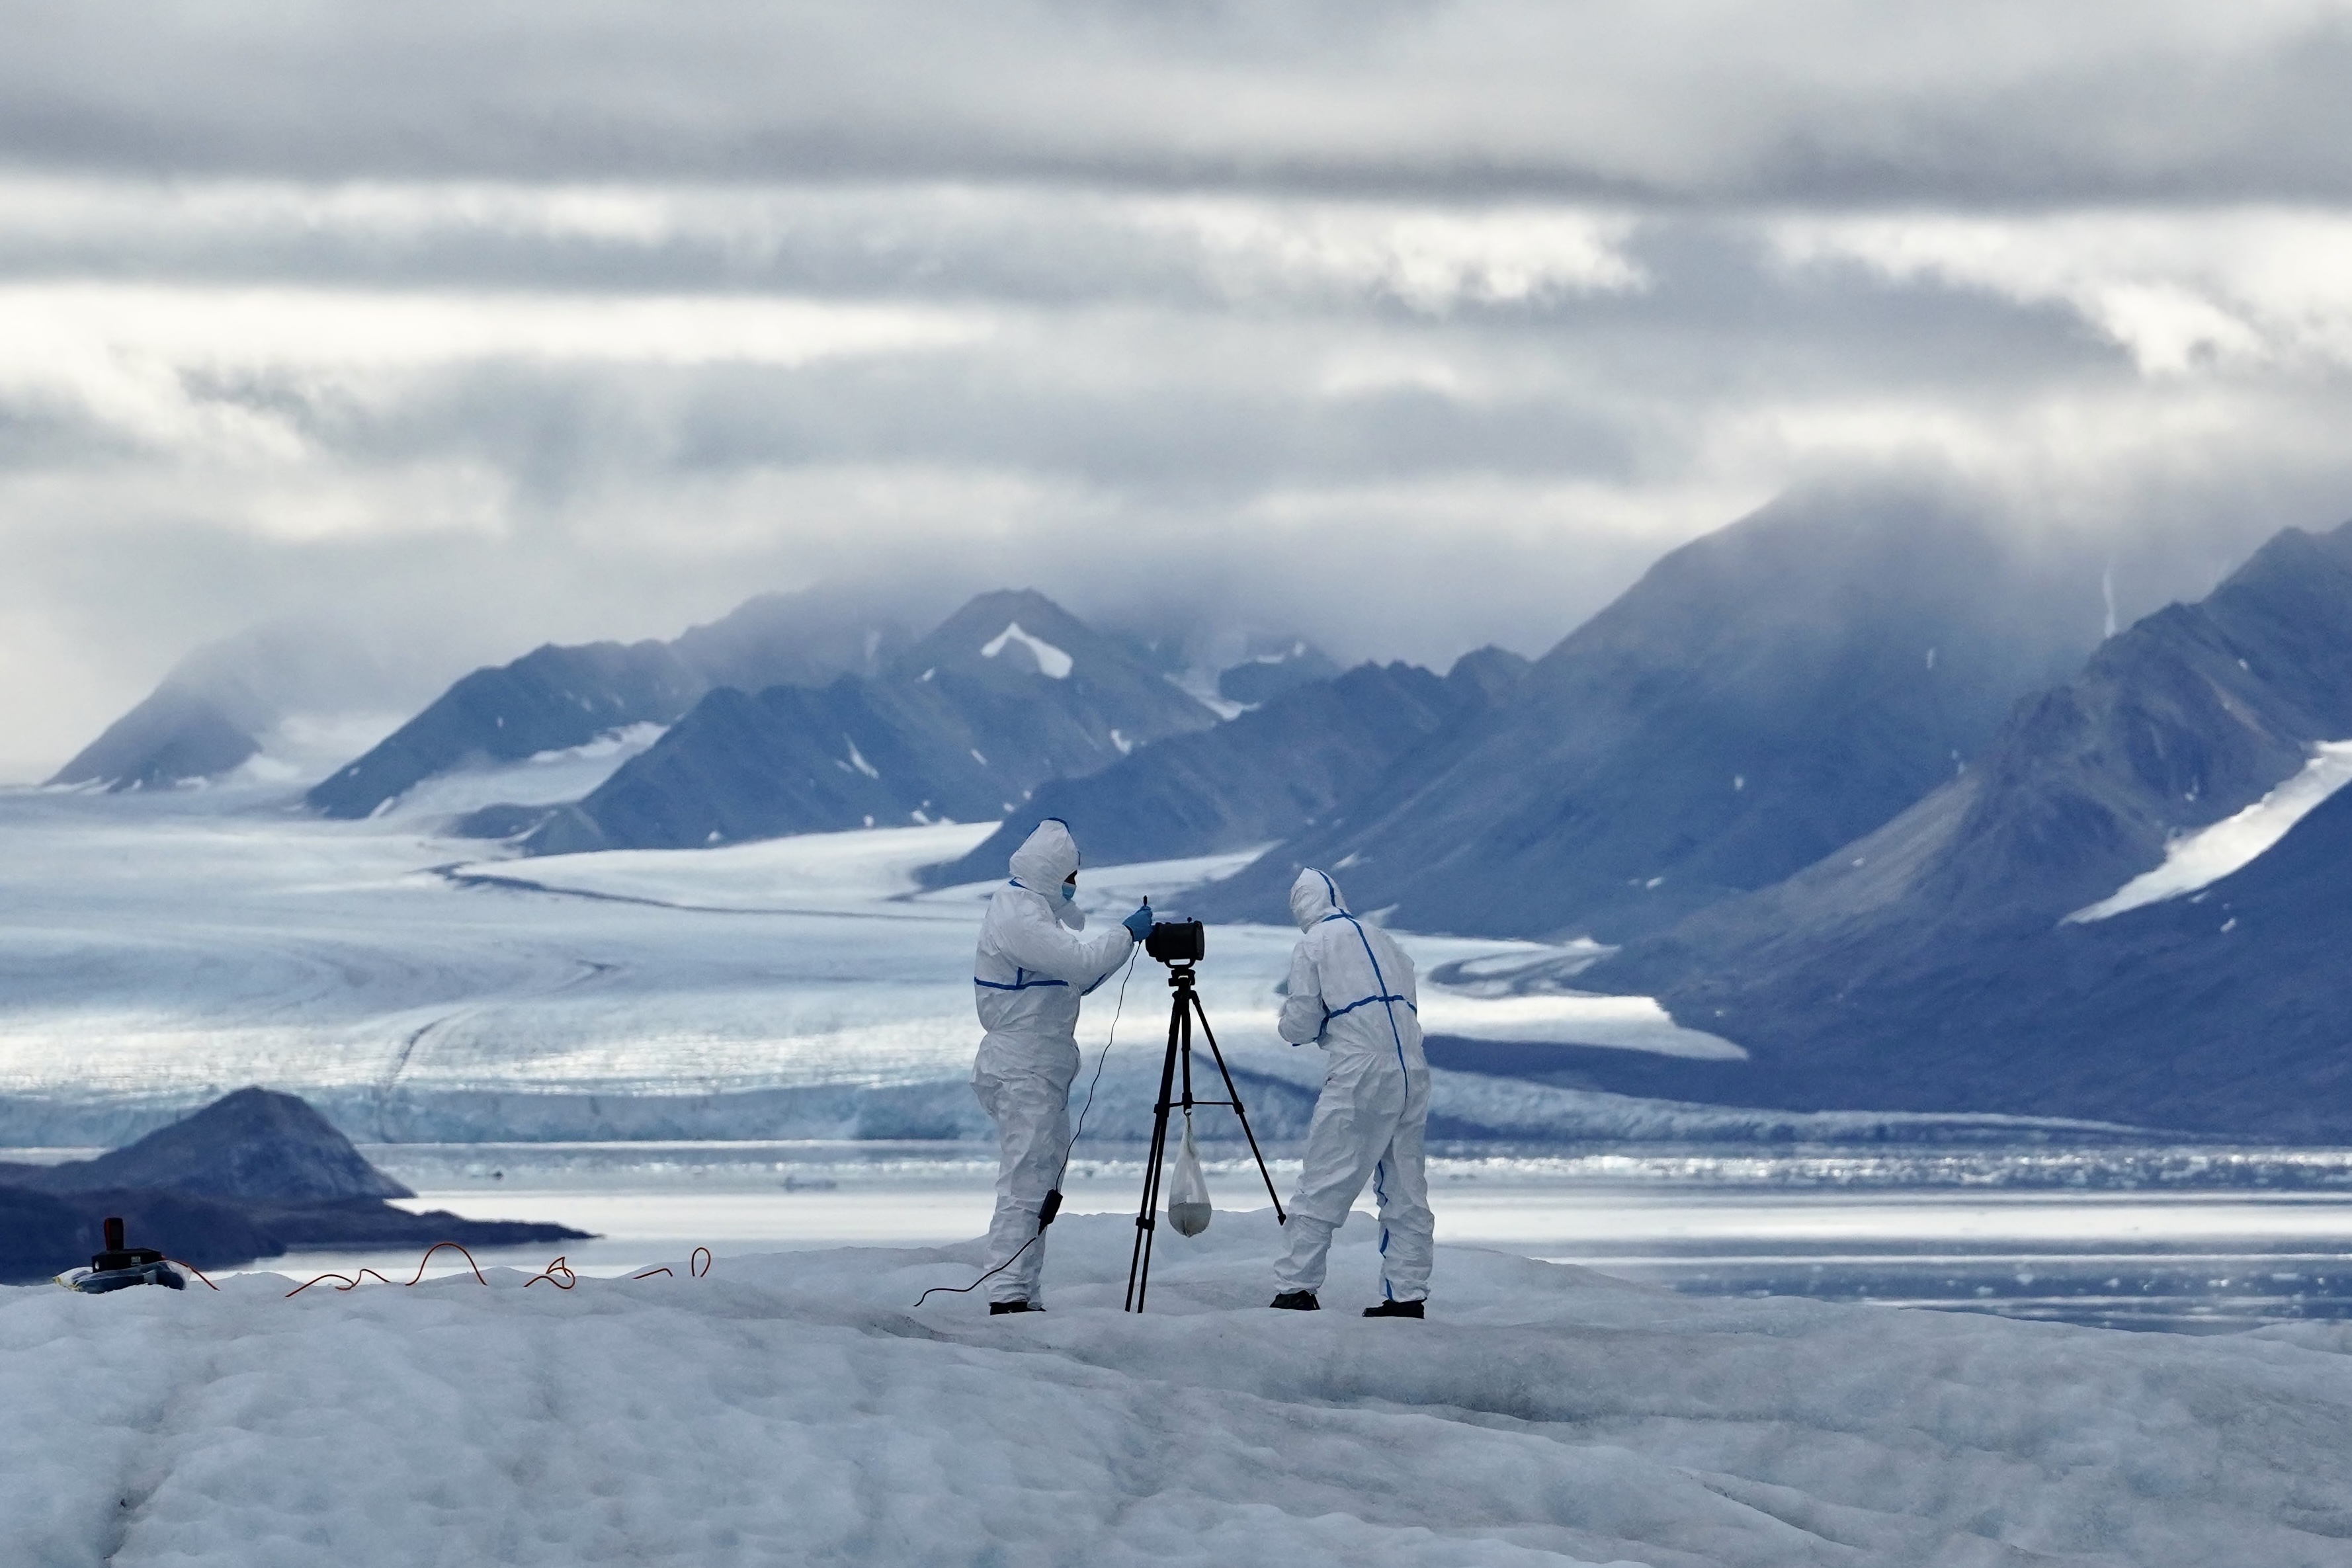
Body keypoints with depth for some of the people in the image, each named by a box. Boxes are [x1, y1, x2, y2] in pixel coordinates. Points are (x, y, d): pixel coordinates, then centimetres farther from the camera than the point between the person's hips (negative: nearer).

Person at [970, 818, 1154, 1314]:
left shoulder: (1033, 909, 17)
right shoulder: (1018, 915, -16)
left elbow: (1078, 977, 22)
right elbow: (1081, 962, -26)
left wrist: (1127, 939, 14)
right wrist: (1126, 934, -13)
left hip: (1042, 1067, 11)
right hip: (1024, 1072, -11)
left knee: (1041, 1181, 11)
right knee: (1024, 1181, -12)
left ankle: (1024, 1295, 12)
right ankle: (1008, 1295, -15)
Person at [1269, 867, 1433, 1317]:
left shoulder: (1312, 946, 3)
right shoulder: (1384, 940, 19)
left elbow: (1299, 1026, 0)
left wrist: (1288, 1019, 23)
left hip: (1358, 1075, -6)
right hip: (1412, 1073, 6)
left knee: (1322, 1187, -3)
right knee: (1405, 1190, 9)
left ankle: (1298, 1288, -7)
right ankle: (1406, 1294, 6)